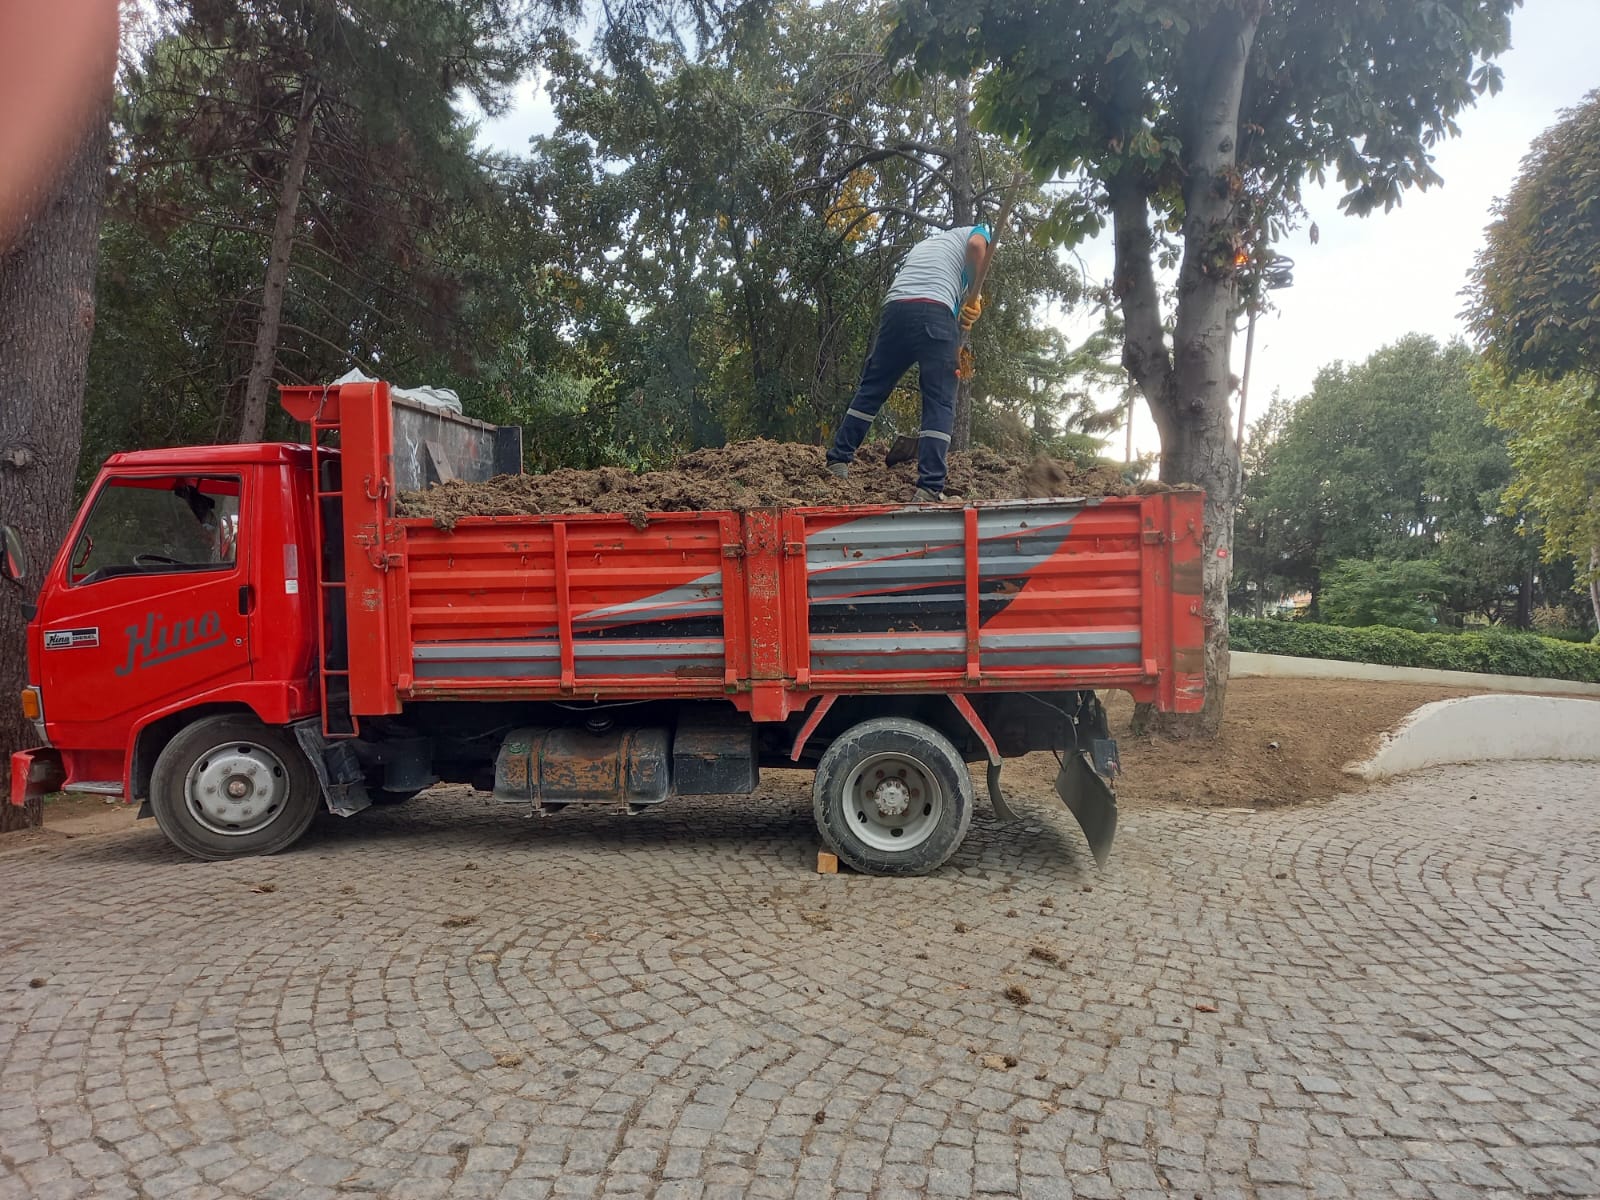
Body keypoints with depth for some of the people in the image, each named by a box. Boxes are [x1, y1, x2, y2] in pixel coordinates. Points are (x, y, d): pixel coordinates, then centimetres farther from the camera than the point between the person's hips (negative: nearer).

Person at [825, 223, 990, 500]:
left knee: (871, 388, 15)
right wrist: (973, 296, 6)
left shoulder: (922, 244, 41)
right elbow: (977, 245, -3)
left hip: (894, 308, 5)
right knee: (940, 402, -3)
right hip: (936, 311, -5)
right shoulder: (973, 232, 25)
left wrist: (954, 350, 29)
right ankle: (930, 487, -10)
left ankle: (838, 460, 16)